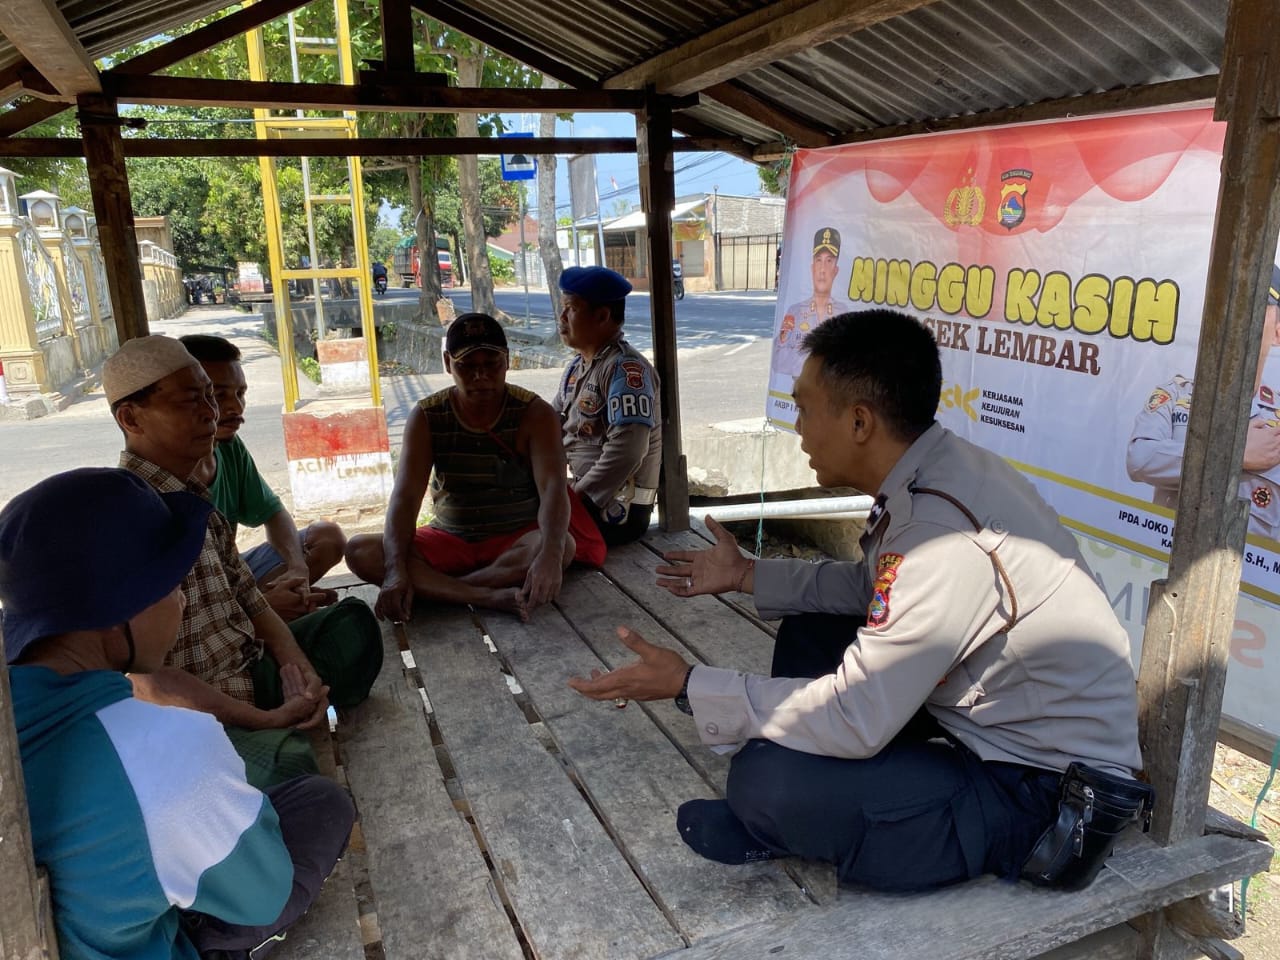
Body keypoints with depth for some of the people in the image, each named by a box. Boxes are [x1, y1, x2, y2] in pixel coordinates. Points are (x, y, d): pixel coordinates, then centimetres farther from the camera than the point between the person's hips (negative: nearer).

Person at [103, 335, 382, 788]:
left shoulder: (194, 496, 8)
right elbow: (143, 675, -25)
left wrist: (296, 664, -6)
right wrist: (265, 719, -23)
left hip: (251, 668, 10)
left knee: (352, 620, 24)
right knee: (284, 765, -37)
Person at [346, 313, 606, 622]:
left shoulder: (534, 414, -13)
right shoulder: (427, 417, -6)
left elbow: (553, 490, -27)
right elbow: (405, 496, -15)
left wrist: (550, 556, -47)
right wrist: (396, 570, -33)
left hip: (517, 540, -2)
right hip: (448, 541, 3)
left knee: (563, 545, -36)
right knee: (360, 551, -21)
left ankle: (432, 588, -25)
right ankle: (489, 597, -35)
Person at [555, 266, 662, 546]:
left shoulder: (625, 368, -17)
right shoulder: (577, 367, 12)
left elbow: (626, 451, -26)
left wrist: (575, 497, -20)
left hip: (615, 510, -8)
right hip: (584, 494, 8)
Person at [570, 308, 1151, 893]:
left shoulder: (943, 536, -32)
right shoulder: (935, 474, -2)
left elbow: (853, 721, -28)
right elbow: (875, 588, 14)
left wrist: (687, 686, -19)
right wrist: (746, 575, 15)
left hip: (1038, 786, -9)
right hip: (991, 718, 9)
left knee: (766, 780, -23)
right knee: (809, 631, 14)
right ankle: (783, 821, 11)